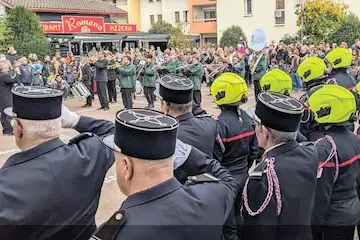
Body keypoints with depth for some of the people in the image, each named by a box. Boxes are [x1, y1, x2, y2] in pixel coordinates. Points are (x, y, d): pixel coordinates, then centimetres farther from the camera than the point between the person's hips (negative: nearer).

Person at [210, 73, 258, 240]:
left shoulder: (221, 124, -25)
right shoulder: (247, 119, -1)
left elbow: (214, 158, -21)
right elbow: (253, 150, 7)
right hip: (242, 177, 7)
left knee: (228, 223, 8)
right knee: (236, 216, 24)